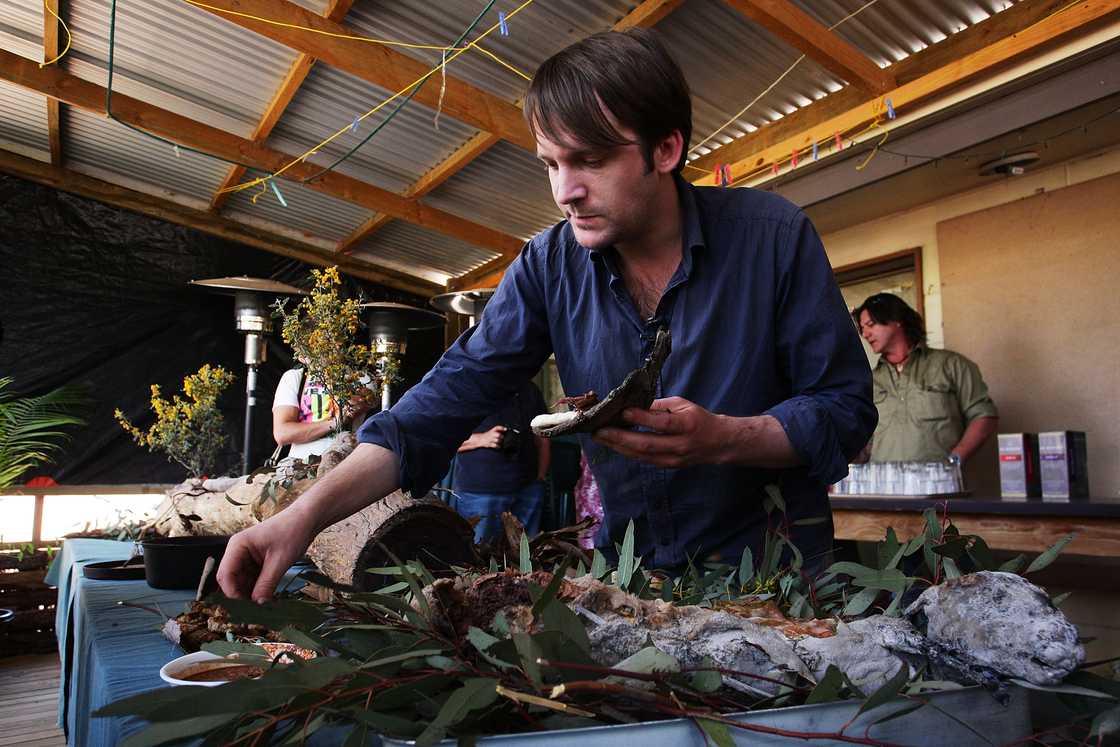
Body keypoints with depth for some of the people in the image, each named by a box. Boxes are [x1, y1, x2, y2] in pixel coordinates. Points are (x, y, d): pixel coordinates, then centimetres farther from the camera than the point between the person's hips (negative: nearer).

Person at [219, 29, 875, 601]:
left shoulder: (771, 234, -12)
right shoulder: (550, 266, -5)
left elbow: (846, 406, -8)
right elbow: (451, 395, -10)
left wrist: (724, 438, -26)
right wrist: (308, 512, -21)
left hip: (770, 567, -2)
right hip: (629, 568, 3)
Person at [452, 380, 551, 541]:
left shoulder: (529, 390, 13)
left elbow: (542, 439, 17)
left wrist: (540, 477, 8)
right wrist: (481, 439, -17)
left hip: (527, 490, 4)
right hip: (479, 491, -4)